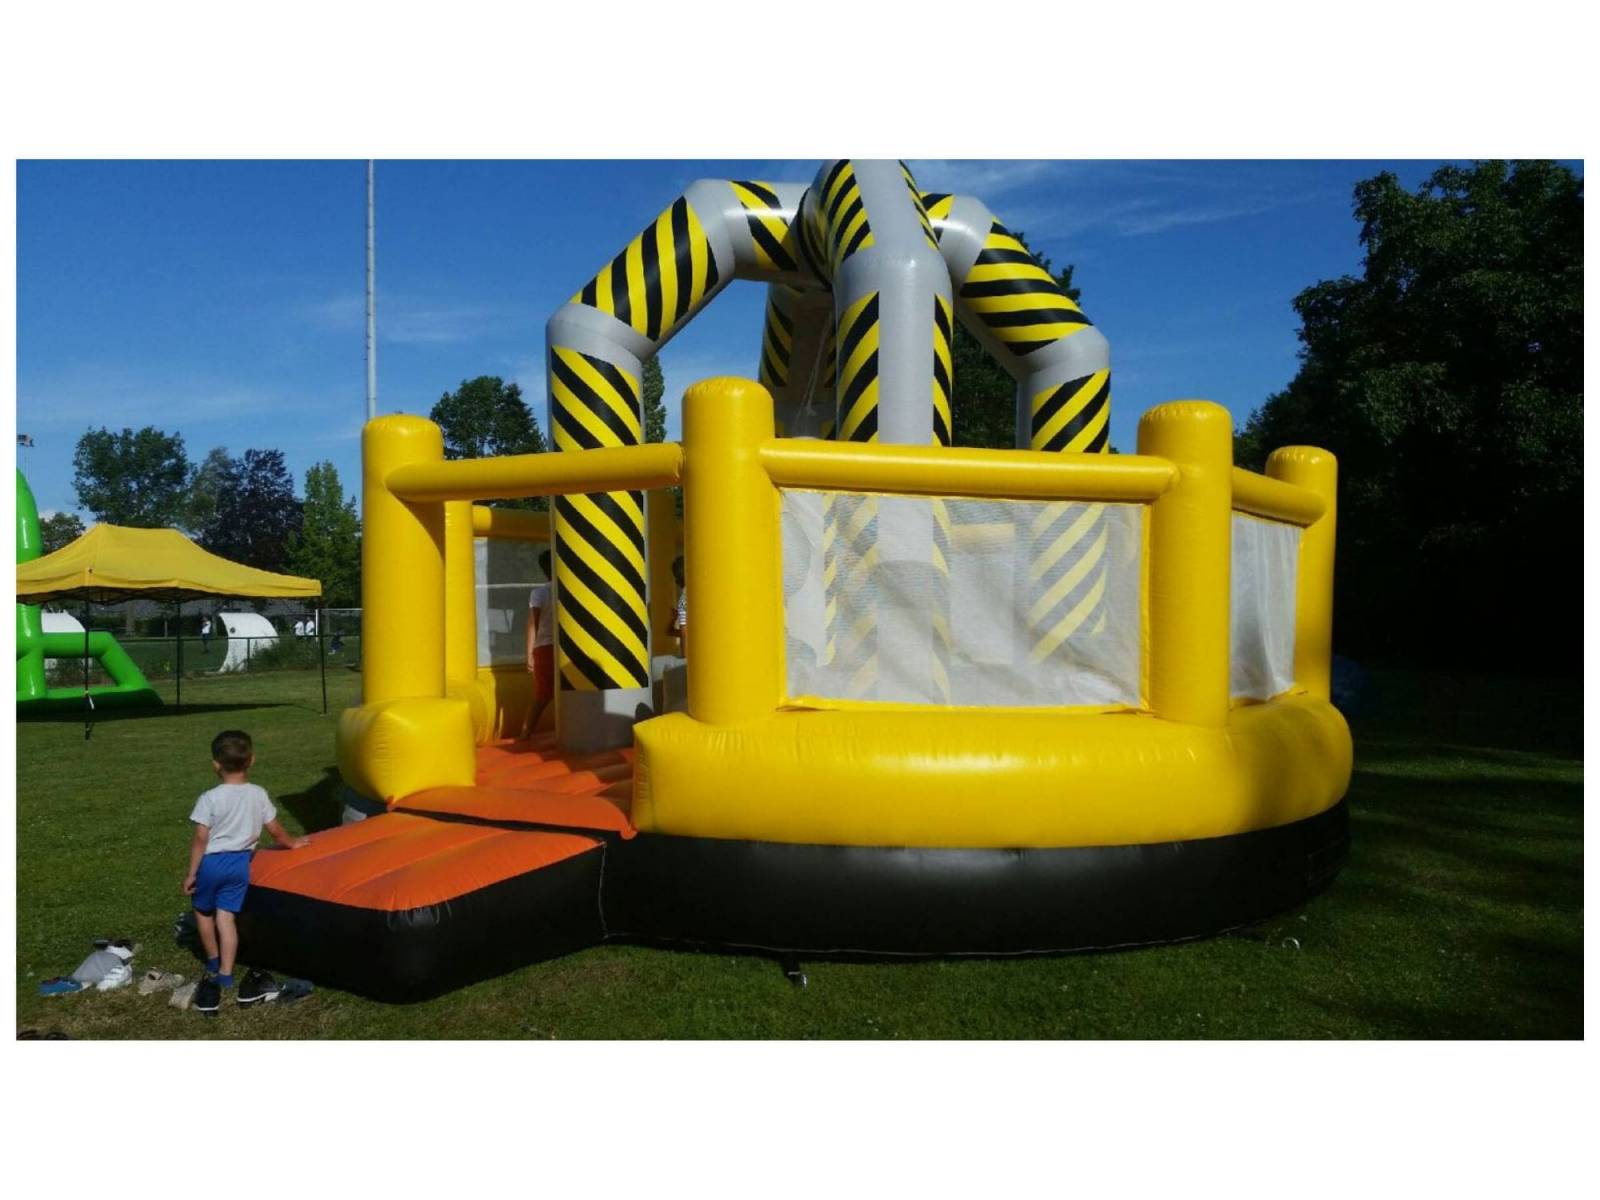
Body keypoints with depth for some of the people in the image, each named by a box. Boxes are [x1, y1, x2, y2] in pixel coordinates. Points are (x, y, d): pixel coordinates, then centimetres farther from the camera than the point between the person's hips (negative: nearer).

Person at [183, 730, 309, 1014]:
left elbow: (200, 839, -14)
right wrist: (292, 843, 25)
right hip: (240, 862, 3)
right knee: (226, 916, 7)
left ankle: (213, 963, 34)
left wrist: (191, 873, -5)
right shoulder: (258, 795, -3)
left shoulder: (209, 799, -15)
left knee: (203, 911, 20)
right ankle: (226, 974, 1)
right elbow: (275, 830, 6)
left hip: (212, 862, -3)